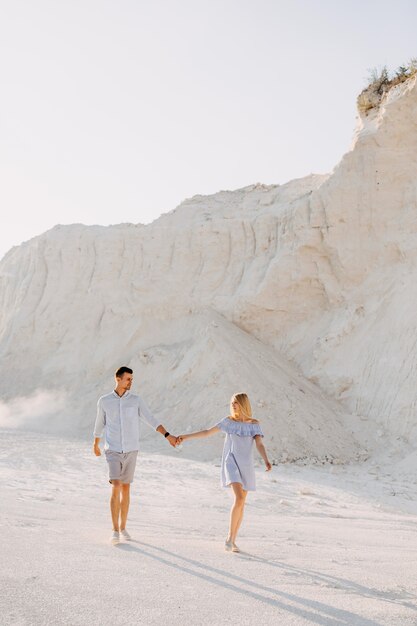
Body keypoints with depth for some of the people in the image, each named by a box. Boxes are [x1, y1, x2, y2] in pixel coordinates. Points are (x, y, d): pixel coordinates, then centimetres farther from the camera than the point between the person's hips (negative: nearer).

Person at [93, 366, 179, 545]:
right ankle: (115, 531, -7)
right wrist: (95, 445, 27)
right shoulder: (104, 401, -2)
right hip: (113, 451, -1)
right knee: (116, 488, -15)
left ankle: (123, 528, 22)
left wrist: (168, 436, -20)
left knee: (126, 489, 8)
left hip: (131, 451, 2)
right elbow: (99, 424, 14)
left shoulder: (136, 400, -2)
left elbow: (152, 420, -8)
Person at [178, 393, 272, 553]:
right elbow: (207, 432, 8)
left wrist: (266, 461, -27)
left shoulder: (254, 424, 3)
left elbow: (260, 445, -8)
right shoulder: (228, 421, 2)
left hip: (246, 467, 2)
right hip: (231, 463, -2)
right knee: (239, 499, -22)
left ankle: (232, 540, 20)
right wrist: (186, 437, 7)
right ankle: (230, 537, -11)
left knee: (241, 503, 6)